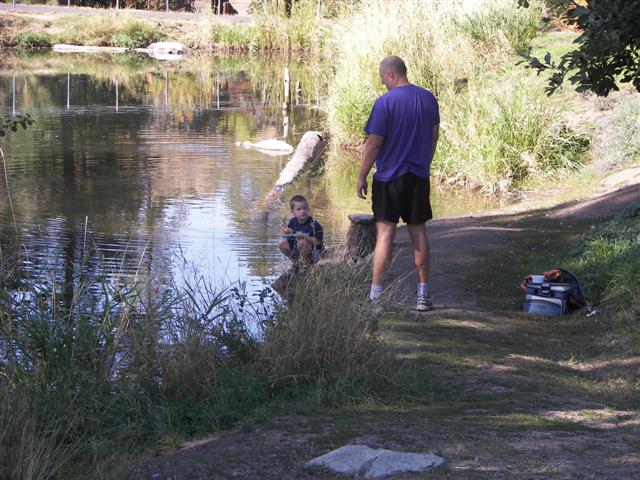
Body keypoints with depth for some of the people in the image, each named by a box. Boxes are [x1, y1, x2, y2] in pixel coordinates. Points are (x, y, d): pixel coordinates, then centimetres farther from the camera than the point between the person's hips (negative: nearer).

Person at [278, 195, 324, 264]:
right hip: (296, 250, 7)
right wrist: (288, 233, -16)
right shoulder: (293, 222, -2)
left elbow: (317, 242, -24)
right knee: (281, 243, -7)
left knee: (301, 242, -34)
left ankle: (306, 261, -9)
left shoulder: (313, 224, -20)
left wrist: (304, 236, -36)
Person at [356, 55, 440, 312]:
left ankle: (375, 295, -1)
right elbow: (433, 137, 12)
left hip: (389, 177, -5)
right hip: (419, 176, 5)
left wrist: (361, 178, -4)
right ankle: (423, 294, 14)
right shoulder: (428, 98, 4)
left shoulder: (385, 103, -14)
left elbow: (373, 144, -13)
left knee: (385, 233, -3)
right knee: (419, 233, 10)